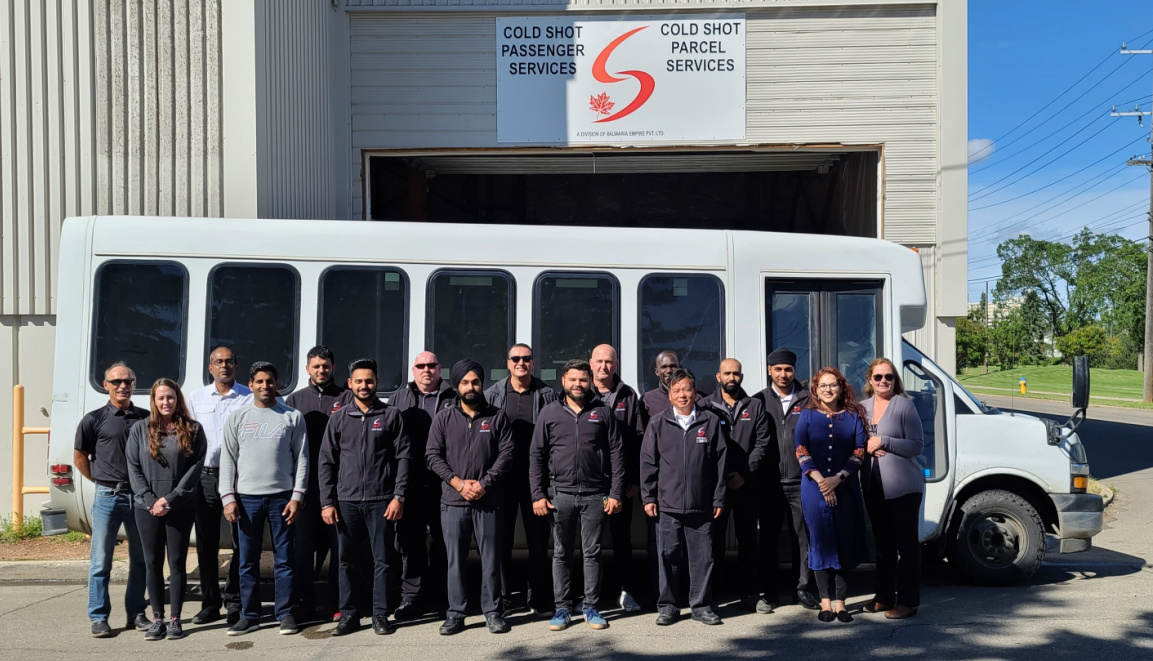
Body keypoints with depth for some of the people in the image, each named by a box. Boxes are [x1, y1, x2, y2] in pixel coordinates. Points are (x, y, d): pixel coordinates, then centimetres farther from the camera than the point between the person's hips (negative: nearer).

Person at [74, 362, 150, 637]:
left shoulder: (146, 418, 6)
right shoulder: (95, 419, -2)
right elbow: (79, 458, 5)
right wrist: (103, 482, 4)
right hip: (107, 498, -3)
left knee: (140, 558, 10)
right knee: (101, 561, 2)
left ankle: (136, 613, 21)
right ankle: (99, 618, 11)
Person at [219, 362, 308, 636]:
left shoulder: (293, 417, 4)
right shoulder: (237, 418, 7)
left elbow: (301, 458, 2)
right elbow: (228, 459, 6)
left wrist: (297, 496, -6)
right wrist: (228, 497, -3)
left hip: (282, 497, -1)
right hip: (246, 497, 1)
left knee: (284, 559, 4)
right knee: (248, 560, 8)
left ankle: (285, 614, 13)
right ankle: (249, 615, 18)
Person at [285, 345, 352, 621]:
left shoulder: (346, 398, 4)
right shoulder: (295, 400, 12)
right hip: (306, 483, 2)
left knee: (339, 543, 3)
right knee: (304, 543, 5)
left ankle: (338, 602, 12)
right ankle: (304, 602, 14)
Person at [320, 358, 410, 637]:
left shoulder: (391, 415, 2)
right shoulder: (340, 418, 8)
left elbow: (403, 457, -1)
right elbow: (326, 462, 7)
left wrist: (398, 496, -9)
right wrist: (327, 502, 1)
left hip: (381, 501, -2)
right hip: (346, 501, 2)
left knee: (383, 560, 3)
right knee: (348, 561, 9)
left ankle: (380, 614, 14)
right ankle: (348, 614, 20)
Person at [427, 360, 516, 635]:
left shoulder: (497, 416, 4)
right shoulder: (443, 418, 6)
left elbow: (506, 454, -1)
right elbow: (433, 455, 1)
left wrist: (484, 483, -11)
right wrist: (458, 482, -10)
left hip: (489, 501, 0)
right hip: (453, 501, 1)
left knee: (491, 559, 5)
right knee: (455, 560, 6)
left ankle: (492, 611, 16)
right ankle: (455, 613, 16)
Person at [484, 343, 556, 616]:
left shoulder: (546, 394, 2)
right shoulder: (493, 394, 5)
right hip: (502, 477, 1)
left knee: (538, 539, 6)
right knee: (501, 538, 6)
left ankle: (539, 598, 17)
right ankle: (502, 598, 17)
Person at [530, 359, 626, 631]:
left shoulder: (602, 412, 3)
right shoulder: (550, 413, 5)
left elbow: (616, 454, 3)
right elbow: (536, 455, 5)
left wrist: (615, 493, -3)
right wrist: (538, 495, -2)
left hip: (595, 494, 0)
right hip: (560, 494, 1)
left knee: (592, 553, 7)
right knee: (561, 553, 8)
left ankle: (591, 607, 18)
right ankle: (562, 608, 18)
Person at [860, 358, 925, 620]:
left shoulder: (905, 406, -5)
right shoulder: (862, 407, 9)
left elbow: (917, 446, -9)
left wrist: (883, 442, -17)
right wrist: (867, 448, -7)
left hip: (903, 487, -5)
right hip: (873, 488, 5)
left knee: (906, 543, 0)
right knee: (882, 542, 14)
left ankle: (908, 601, 7)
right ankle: (884, 596, 24)